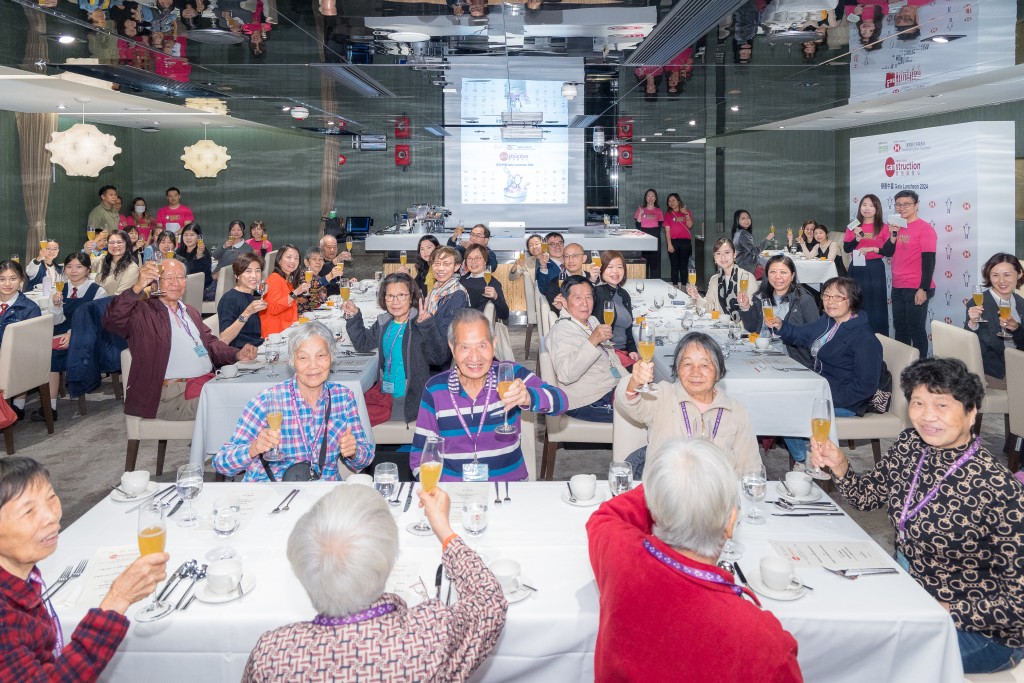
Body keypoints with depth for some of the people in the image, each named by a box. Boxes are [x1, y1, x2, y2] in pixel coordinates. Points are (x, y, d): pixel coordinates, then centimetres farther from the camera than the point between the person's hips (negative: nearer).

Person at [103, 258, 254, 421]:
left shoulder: (191, 312, 25)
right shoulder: (144, 311, 1)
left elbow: (210, 342, 24)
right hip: (172, 393, -7)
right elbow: (113, 321, -17)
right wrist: (138, 287, -28)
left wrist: (237, 355, 4)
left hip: (209, 380, 7)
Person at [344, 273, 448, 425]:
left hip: (408, 400, -7)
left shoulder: (419, 324, -16)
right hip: (383, 392, 7)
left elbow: (439, 357, -28)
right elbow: (362, 343, 21)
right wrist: (353, 316, 8)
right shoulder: (384, 322, 6)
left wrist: (426, 324, -40)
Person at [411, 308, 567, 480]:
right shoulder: (434, 389, -1)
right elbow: (420, 453, 2)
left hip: (509, 487, -1)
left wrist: (528, 398, -34)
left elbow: (560, 401, -14)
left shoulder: (511, 374, -2)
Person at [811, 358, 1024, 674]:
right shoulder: (910, 444, -6)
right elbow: (867, 494, 10)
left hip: (982, 632, -6)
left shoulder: (997, 490, -26)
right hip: (910, 593, 7)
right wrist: (839, 466, -9)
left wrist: (948, 612, -25)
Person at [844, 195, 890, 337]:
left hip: (875, 270, -2)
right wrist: (857, 239, -13)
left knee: (876, 306, -2)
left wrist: (873, 248, -16)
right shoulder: (853, 227, 7)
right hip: (857, 269, 2)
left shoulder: (883, 228, 0)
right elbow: (846, 248, 3)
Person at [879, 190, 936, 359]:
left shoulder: (924, 228, -8)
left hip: (916, 289, -7)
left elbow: (929, 261, -12)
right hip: (897, 287, 7)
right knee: (900, 328, 14)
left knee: (916, 329, -1)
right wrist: (893, 235, -11)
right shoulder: (896, 226, 11)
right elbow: (886, 252, 6)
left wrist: (924, 289, -17)